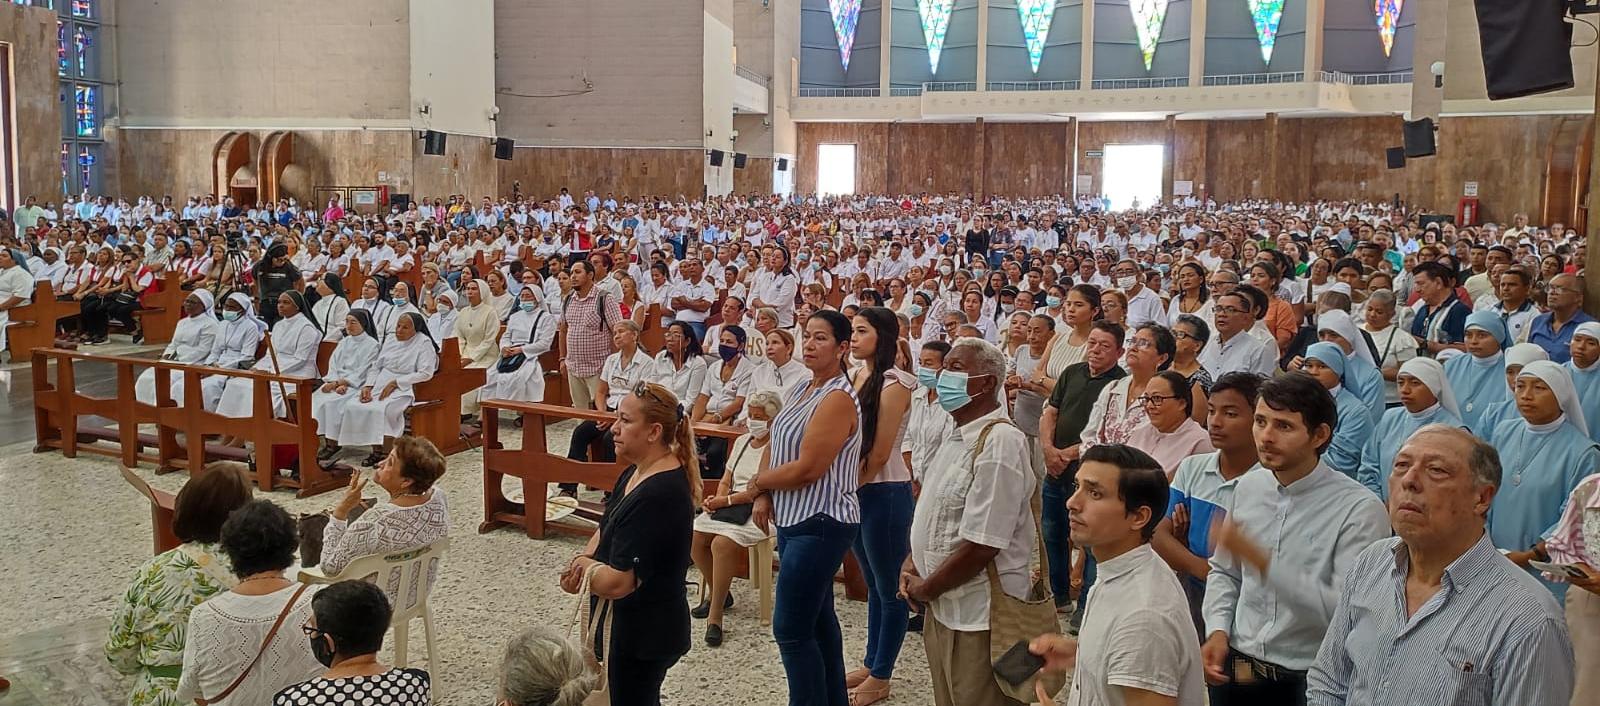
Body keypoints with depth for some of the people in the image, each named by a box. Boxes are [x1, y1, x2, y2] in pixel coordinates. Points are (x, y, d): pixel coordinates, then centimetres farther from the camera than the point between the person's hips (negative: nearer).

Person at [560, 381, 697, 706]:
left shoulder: (657, 496, -28)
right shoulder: (636, 473, 4)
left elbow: (617, 582, -29)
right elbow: (606, 530, 15)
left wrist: (581, 567, -8)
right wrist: (584, 560, -7)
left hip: (643, 634, -9)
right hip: (626, 625, 9)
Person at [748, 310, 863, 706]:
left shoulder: (838, 399, -18)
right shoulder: (801, 391, 11)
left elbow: (807, 469, -22)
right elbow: (775, 446, 12)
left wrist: (758, 482, -7)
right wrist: (765, 495, -4)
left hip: (820, 524, -9)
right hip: (795, 520, 9)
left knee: (791, 629, -7)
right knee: (817, 618, 18)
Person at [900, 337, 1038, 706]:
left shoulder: (999, 443, -21)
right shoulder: (958, 437, 10)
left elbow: (980, 547, -24)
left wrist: (924, 589, -12)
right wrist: (913, 564, 5)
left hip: (978, 618, -9)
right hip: (943, 608, 9)